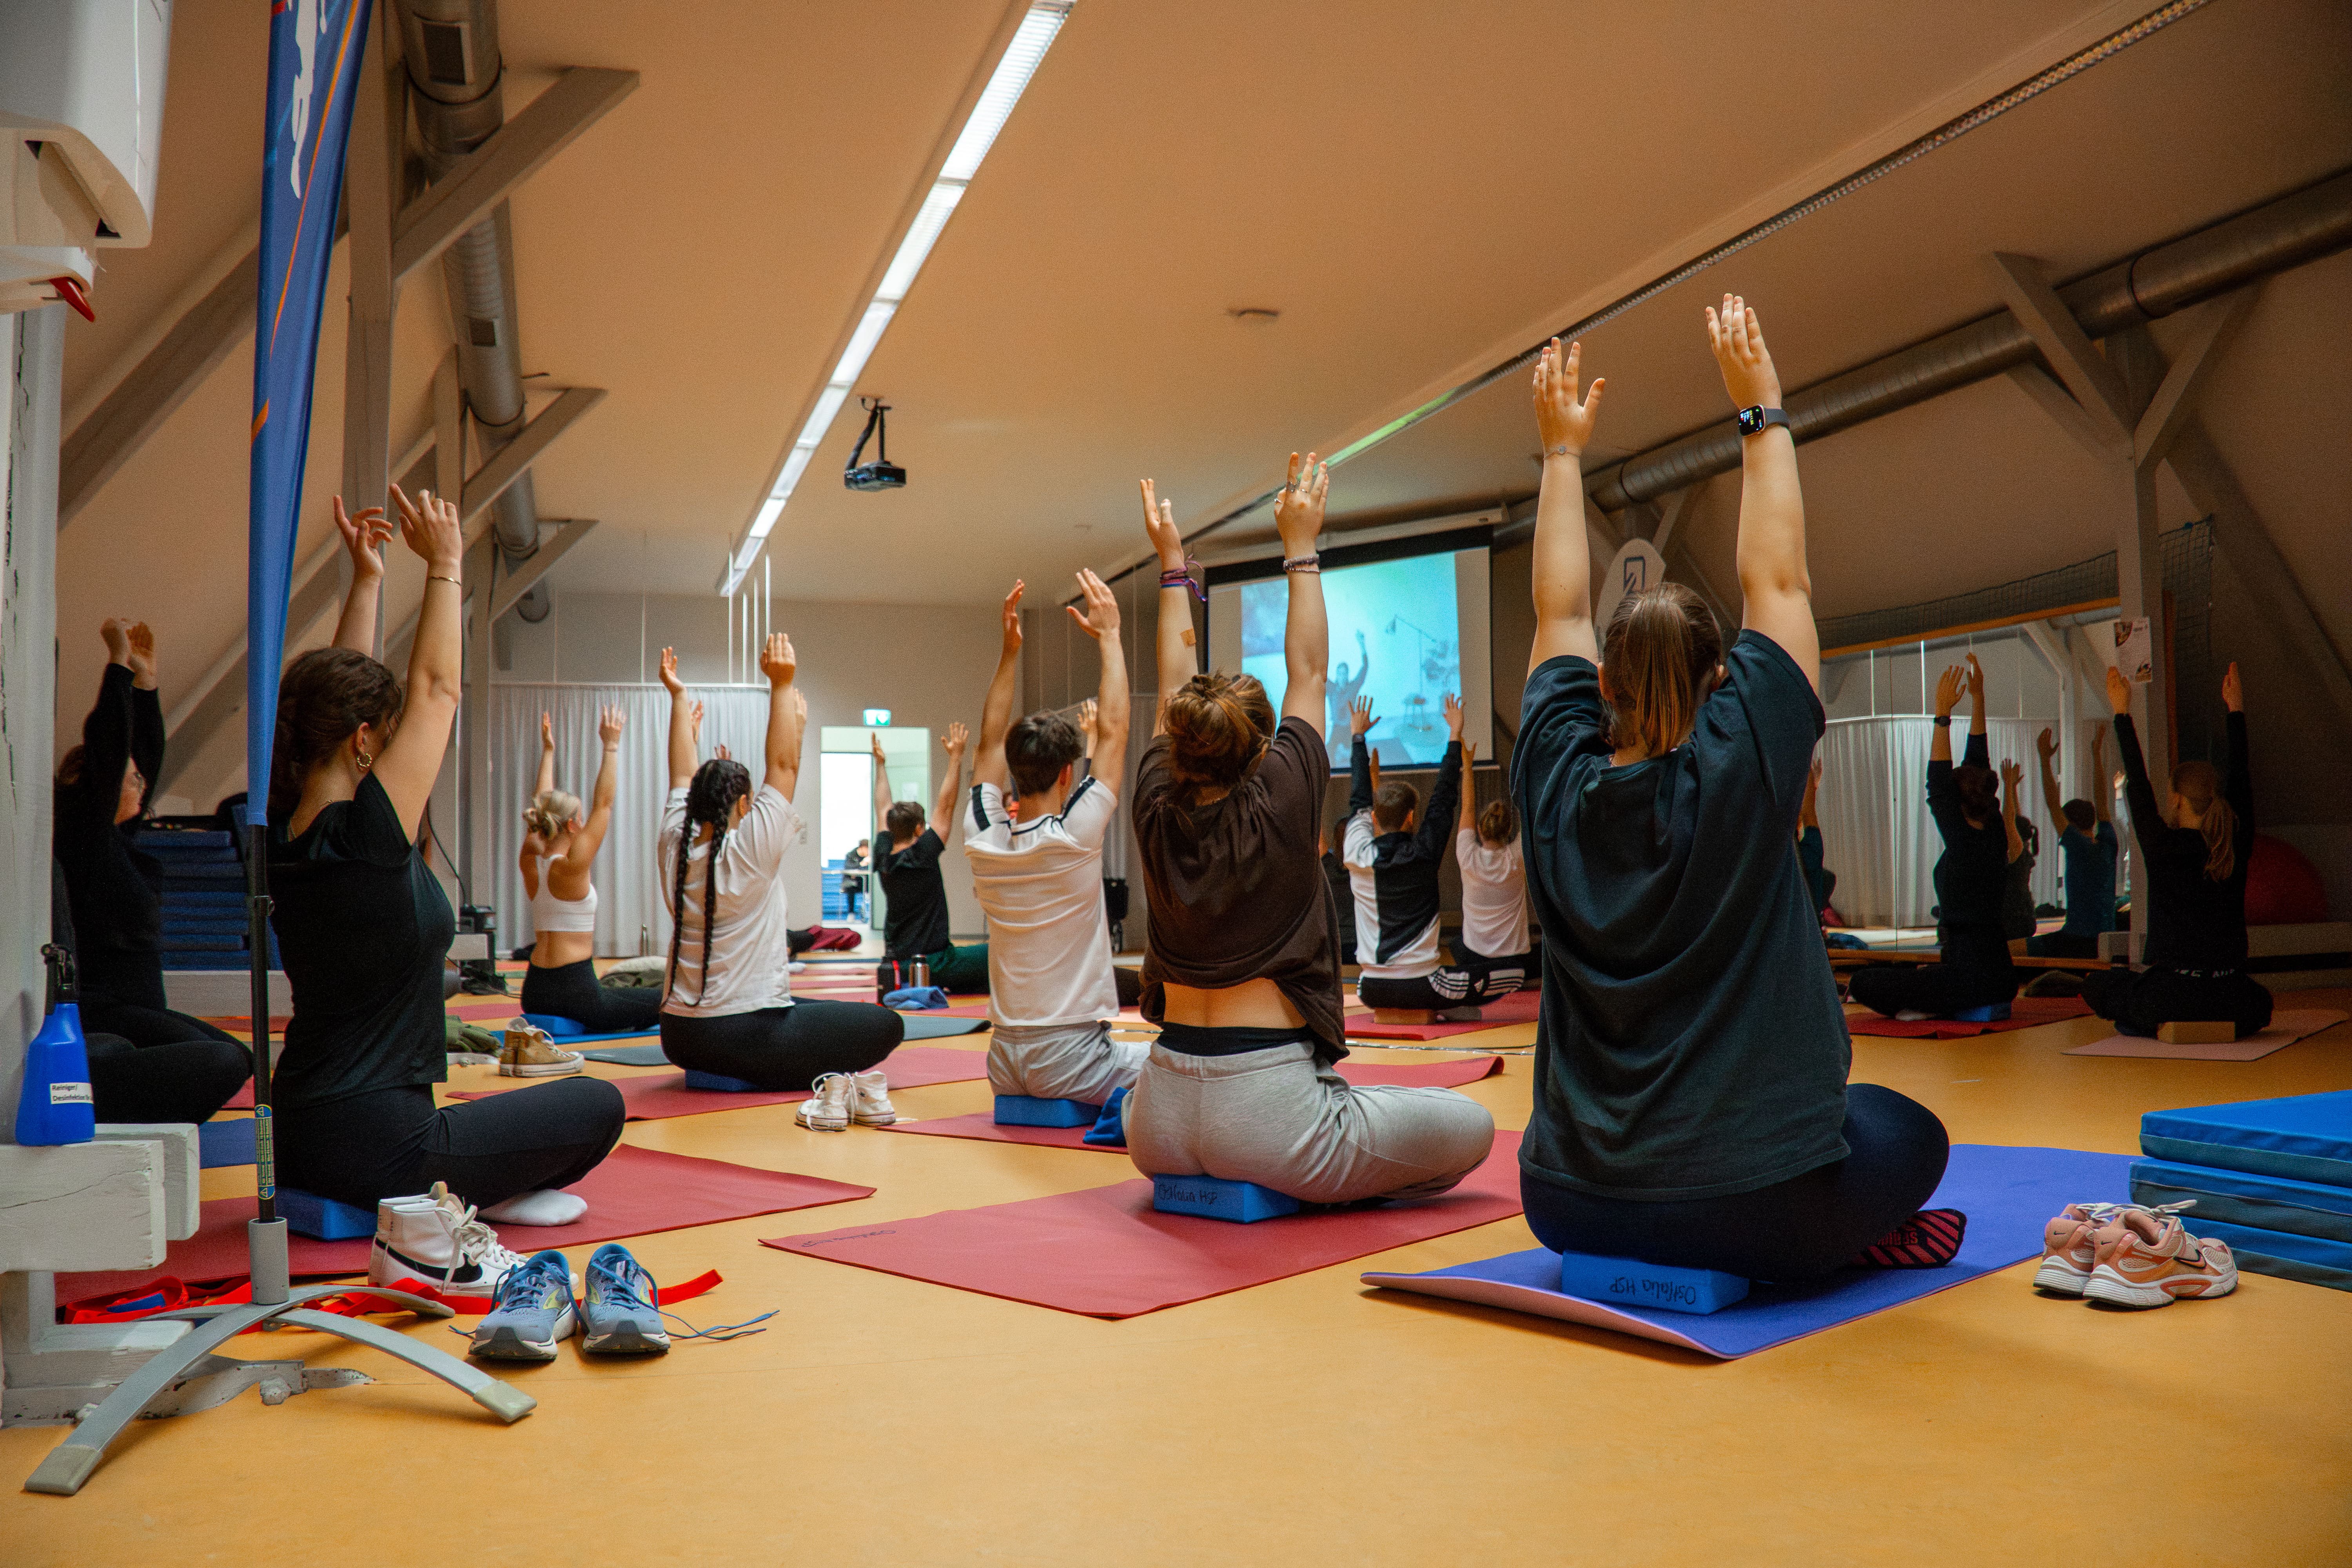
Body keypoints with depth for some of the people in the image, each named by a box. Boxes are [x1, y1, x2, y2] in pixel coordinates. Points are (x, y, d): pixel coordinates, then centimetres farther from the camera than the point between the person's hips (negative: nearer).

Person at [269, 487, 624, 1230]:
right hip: (375, 1155, -9)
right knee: (598, 1106, 6)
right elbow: (435, 689, -12)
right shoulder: (365, 838, -21)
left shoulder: (283, 835, 1)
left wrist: (365, 580, 15)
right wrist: (445, 565, -3)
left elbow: (335, 691, 13)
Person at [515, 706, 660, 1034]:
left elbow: (543, 804, 17)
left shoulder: (532, 863, 5)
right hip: (574, 992, -7)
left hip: (535, 993, 8)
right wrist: (611, 746, -11)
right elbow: (603, 804, -13)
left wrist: (548, 751, 24)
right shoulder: (570, 867, -15)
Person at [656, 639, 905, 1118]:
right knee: (886, 1024, -1)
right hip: (750, 1038, -7)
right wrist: (781, 685, -14)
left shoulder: (674, 850, 2)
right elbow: (783, 767, -12)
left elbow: (683, 777, 14)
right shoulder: (751, 851, -14)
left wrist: (678, 696, 21)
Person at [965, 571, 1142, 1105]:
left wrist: (1009, 650, 12)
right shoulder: (1073, 839, -16)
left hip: (1004, 1065, 8)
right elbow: (1112, 731, -9)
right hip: (1070, 1058, -7)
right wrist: (1109, 636, 0)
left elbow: (991, 743, 12)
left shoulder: (984, 845, -2)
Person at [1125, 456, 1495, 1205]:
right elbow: (1307, 672, 3)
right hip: (1267, 1109, -6)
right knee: (1470, 1125, 9)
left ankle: (1199, 1182, 19)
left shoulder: (1157, 812, -1)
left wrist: (1171, 564, 23)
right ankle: (1329, 1189, 1)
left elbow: (1174, 688, 14)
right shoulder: (1279, 807, -11)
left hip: (1161, 1121, 6)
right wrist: (1300, 548, 12)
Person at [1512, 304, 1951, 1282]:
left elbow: (1559, 611, 10)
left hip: (1570, 1202, 4)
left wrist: (1562, 452, 19)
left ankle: (1627, 1260, 22)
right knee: (1908, 1133, 25)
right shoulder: (1741, 770, -13)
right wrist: (1761, 413, 5)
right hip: (1756, 1206, -4)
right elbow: (1777, 582, -2)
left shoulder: (1555, 782, -4)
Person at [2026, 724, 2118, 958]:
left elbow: (2052, 804, -10)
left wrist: (2045, 758, -6)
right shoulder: (2107, 844, 7)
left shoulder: (2078, 846, -9)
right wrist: (2097, 754, 25)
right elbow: (2101, 800, 18)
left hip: (2077, 942, -7)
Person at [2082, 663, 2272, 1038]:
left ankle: (2153, 1024, 11)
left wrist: (2122, 713, 7)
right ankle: (2225, 1025, 19)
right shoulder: (2237, 847, 0)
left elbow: (2138, 785, 1)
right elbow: (2240, 781, 14)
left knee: (2096, 983, 23)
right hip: (2230, 1000, 4)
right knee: (2259, 1001, 38)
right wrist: (2236, 710, 24)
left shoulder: (2164, 848, -10)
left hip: (2172, 996, -4)